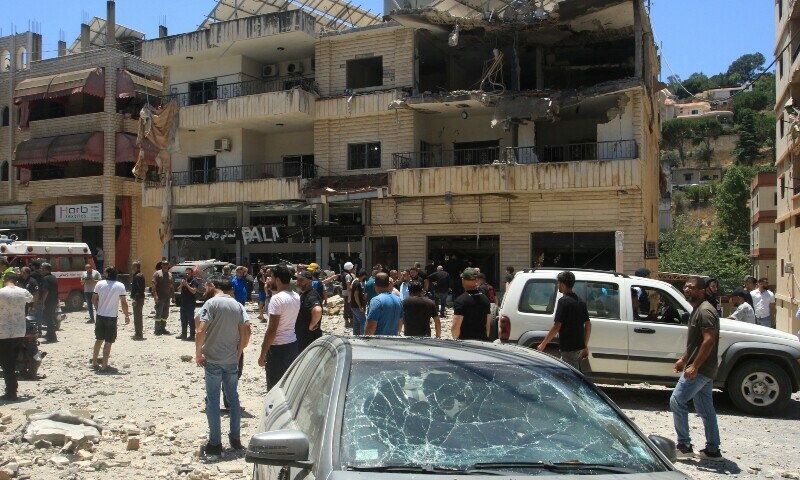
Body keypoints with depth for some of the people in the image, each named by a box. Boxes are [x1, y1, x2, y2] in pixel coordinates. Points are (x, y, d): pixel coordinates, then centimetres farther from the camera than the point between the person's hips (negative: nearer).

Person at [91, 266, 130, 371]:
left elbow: (94, 299, 4)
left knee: (99, 339, 19)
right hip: (111, 317, -4)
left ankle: (94, 362, 27)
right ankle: (104, 366, 3)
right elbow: (124, 303, -12)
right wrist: (127, 315, -1)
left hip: (100, 316, 4)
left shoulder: (99, 284, -1)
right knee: (108, 342, 2)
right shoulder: (120, 286, -10)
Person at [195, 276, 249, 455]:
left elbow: (201, 331, -18)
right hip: (232, 360, 4)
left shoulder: (211, 303, -10)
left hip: (213, 360, -4)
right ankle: (235, 439, 21)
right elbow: (246, 333, 6)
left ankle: (215, 443, 7)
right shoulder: (237, 306, 5)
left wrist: (198, 353, -6)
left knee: (213, 400, 3)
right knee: (233, 398, 15)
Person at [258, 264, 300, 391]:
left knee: (275, 388, 1)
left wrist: (263, 353, -13)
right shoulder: (296, 297, 6)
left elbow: (272, 330, -20)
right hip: (293, 344, 8)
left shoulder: (277, 298, -18)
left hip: (278, 347, -8)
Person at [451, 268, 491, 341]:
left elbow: (455, 328, -18)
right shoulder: (485, 299, 6)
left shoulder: (461, 300, -14)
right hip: (483, 341, 6)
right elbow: (488, 325, 12)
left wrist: (456, 339, -2)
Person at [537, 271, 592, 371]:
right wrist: (585, 346, 19)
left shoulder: (563, 301, -14)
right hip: (579, 346, 9)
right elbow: (588, 325, 13)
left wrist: (543, 344, -10)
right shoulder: (580, 302, 11)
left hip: (568, 348, -9)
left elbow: (557, 326, -17)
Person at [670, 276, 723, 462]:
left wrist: (694, 366, -25)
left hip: (700, 369, -10)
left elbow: (709, 340, -24)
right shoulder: (697, 310, 16)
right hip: (704, 369, 10)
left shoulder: (705, 311, -16)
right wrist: (683, 359, 22)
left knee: (677, 401, -7)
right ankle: (712, 450, 19)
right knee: (706, 409, 13)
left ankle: (684, 446, 0)